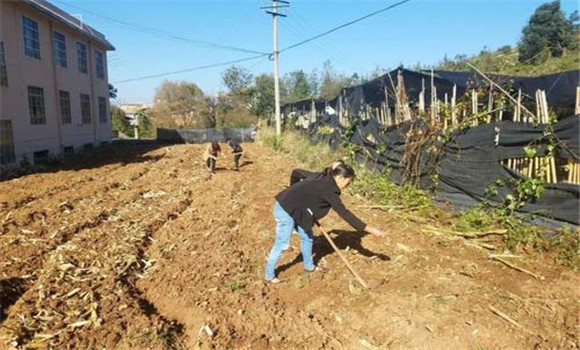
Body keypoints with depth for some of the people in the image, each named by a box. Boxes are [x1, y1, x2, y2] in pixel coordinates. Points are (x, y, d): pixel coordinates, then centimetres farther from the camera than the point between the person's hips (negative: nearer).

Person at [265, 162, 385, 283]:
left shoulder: (323, 179, 3)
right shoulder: (328, 190, -23)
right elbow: (344, 213, -26)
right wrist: (369, 229, -25)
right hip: (285, 210, -10)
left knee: (307, 237, 17)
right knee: (282, 244, 2)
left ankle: (309, 266, 37)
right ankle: (270, 276, 19)